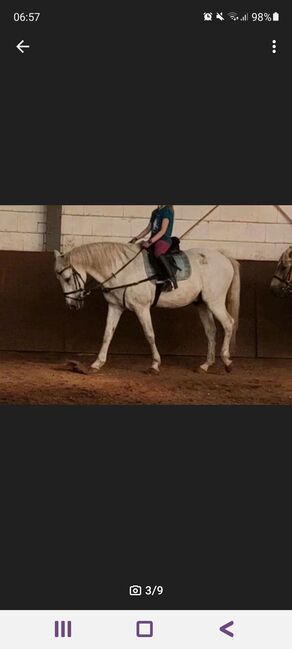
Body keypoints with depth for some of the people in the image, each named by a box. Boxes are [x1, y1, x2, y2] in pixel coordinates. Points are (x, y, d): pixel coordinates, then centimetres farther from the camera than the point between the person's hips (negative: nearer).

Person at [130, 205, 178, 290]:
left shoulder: (167, 210, -7)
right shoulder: (155, 212, 19)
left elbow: (163, 231, -15)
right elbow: (148, 229, 24)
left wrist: (150, 242, -22)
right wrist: (136, 238, 12)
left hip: (164, 239, -10)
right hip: (154, 240, 10)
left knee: (158, 253, -39)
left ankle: (172, 278, -39)